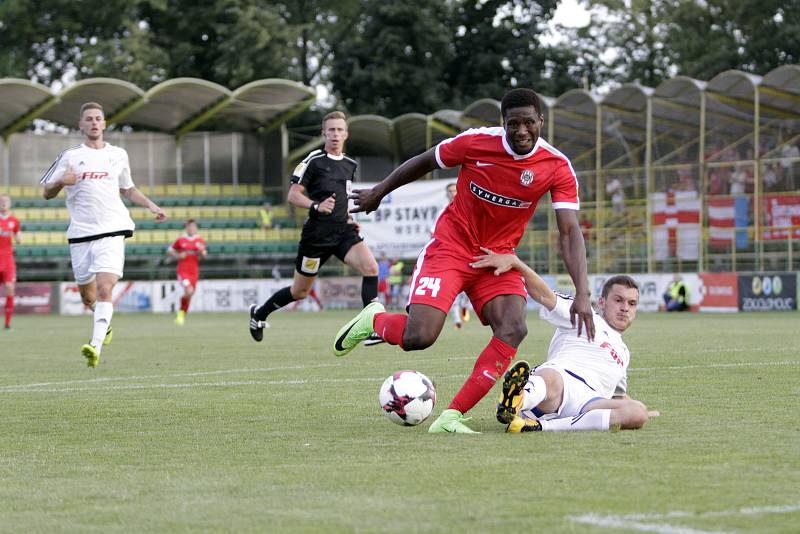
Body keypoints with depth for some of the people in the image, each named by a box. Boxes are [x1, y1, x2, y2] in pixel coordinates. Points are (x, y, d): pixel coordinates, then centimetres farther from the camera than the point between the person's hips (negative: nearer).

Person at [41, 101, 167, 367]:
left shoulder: (118, 155, 13)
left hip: (112, 230, -1)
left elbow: (128, 189, 28)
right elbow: (48, 193, 7)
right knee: (87, 296, 8)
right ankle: (105, 324, 40)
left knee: (104, 289, -19)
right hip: (80, 233, 1)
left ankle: (95, 347, -27)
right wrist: (62, 181, -14)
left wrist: (151, 205, 14)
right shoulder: (70, 156, 7)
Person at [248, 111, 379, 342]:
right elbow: (293, 195, -10)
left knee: (371, 267, -22)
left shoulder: (350, 165, 13)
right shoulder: (313, 161, -8)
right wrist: (316, 206, -26)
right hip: (317, 234, -5)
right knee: (299, 292, 7)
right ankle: (259, 313, 33)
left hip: (343, 231, 5)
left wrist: (348, 218, 12)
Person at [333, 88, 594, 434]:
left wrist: (582, 294, -28)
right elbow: (424, 162, 2)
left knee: (514, 329, -25)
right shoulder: (476, 142, -16)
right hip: (450, 246, -2)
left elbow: (570, 231, -17)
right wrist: (379, 192, 15)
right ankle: (374, 321, 18)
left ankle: (451, 417, -21)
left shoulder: (557, 168, -13)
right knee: (418, 337, -19)